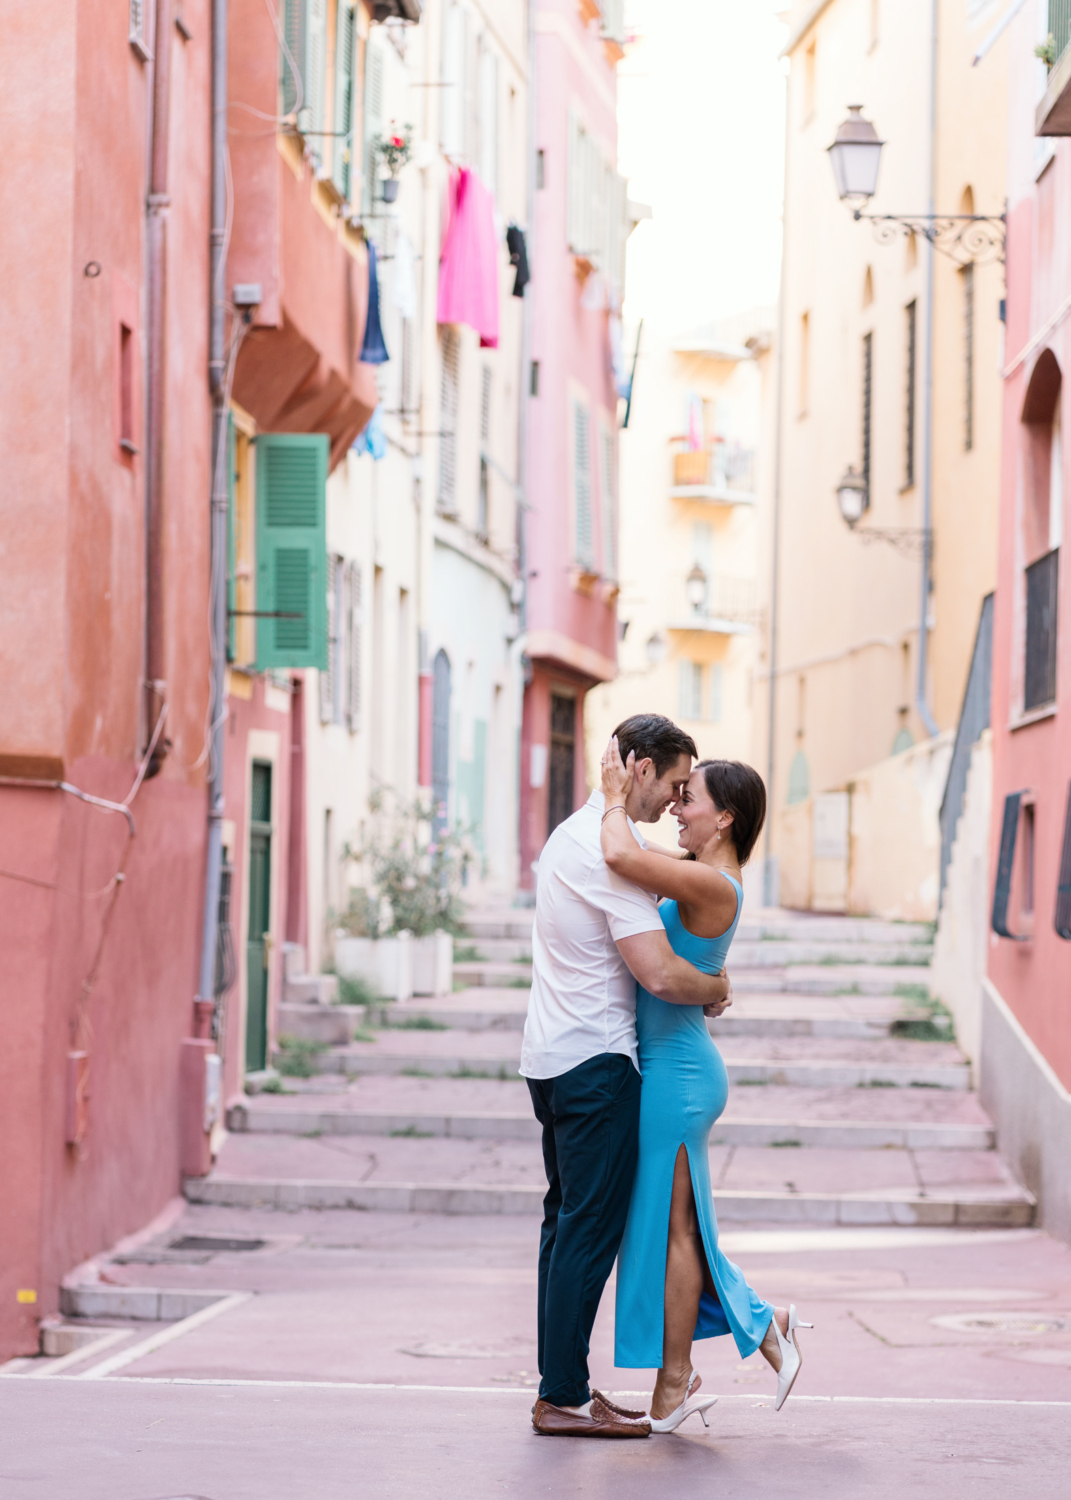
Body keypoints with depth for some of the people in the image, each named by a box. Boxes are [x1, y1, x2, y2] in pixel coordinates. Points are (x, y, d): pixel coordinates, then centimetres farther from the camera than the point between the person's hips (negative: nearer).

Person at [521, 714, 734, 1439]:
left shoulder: (571, 834, 14)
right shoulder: (613, 853, -18)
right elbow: (659, 974, -23)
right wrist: (719, 988, -6)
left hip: (554, 1055, 10)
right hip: (596, 1061, -10)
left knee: (569, 1221, 13)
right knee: (592, 1228, -6)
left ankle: (563, 1384, 17)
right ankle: (564, 1398, -4)